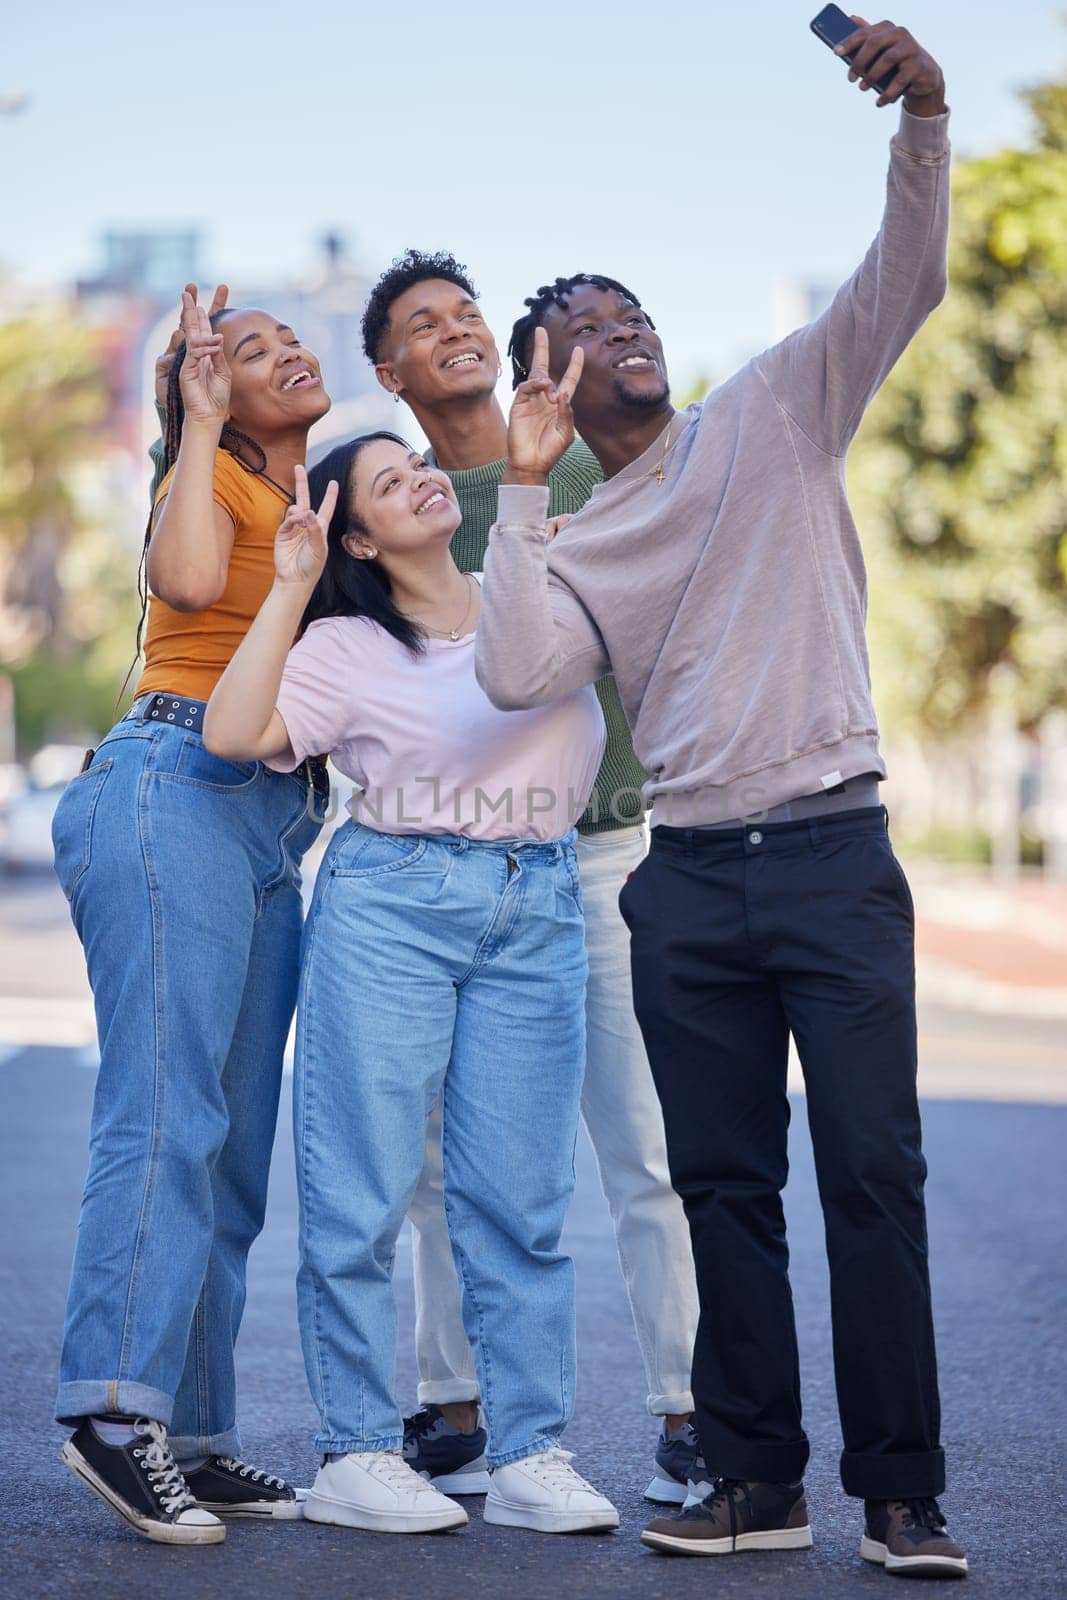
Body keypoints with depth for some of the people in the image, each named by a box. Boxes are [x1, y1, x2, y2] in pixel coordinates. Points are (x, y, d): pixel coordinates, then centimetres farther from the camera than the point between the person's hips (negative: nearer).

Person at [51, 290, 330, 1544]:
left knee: (234, 1151, 2)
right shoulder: (214, 480, 4)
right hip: (176, 793, -8)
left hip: (274, 826, 8)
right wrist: (202, 421, -5)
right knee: (171, 1113, -19)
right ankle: (118, 1407, -23)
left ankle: (191, 1435, 3)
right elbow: (191, 579, -18)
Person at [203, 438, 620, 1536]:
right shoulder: (346, 647, 2)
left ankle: (531, 1455, 9)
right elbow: (233, 734, -10)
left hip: (536, 910, 3)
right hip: (389, 907, -2)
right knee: (366, 1187, -2)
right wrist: (290, 587, -8)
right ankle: (355, 1454, 7)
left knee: (522, 1195, 2)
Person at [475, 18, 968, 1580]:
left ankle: (901, 1491, -2)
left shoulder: (774, 412, 7)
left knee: (874, 1171, -7)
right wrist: (523, 481, -7)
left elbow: (903, 281, -6)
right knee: (724, 1183, 6)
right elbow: (514, 673, -8)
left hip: (833, 848, -3)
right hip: (688, 878, 3)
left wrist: (922, 119, -22)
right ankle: (758, 1478, 14)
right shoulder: (569, 543, 12)